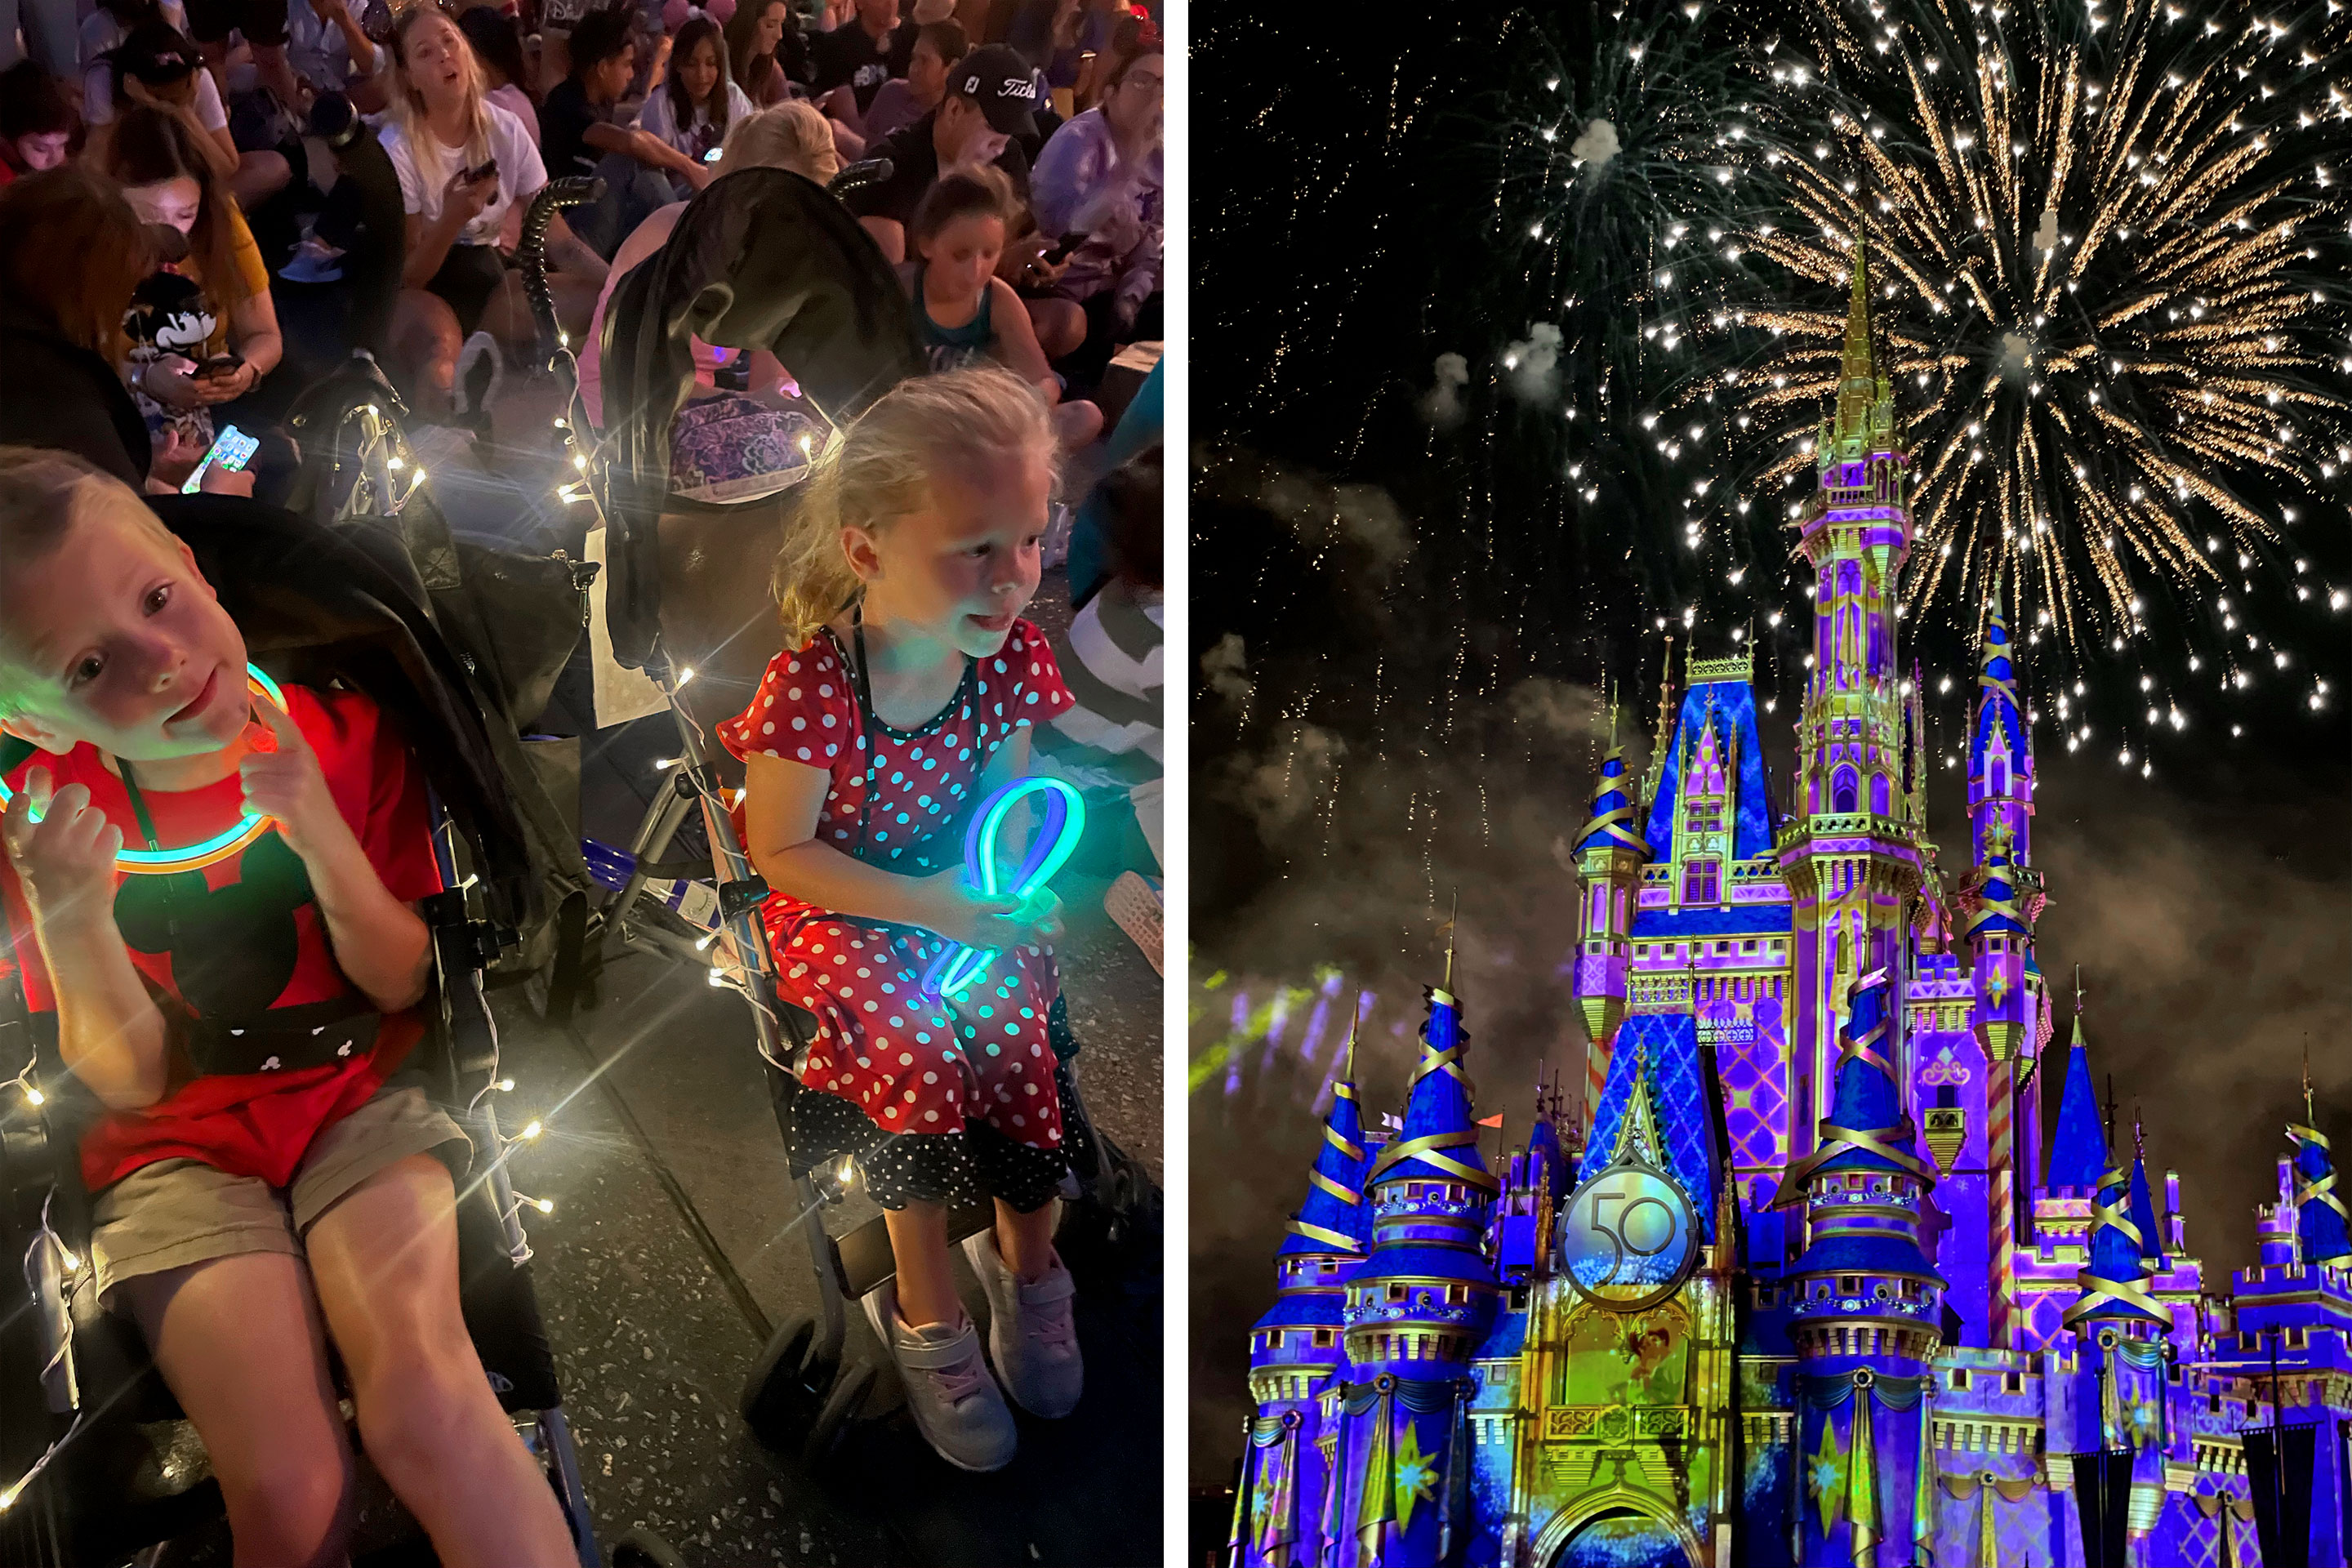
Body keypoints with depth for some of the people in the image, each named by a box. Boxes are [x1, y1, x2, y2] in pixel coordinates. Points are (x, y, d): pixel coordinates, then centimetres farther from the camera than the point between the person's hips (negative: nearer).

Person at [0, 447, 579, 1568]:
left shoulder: (342, 731, -4)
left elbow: (403, 983, -1)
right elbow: (128, 1082, -5)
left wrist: (323, 838, -20)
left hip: (360, 1095, 1)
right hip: (182, 1143, 0)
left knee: (421, 1407, -29)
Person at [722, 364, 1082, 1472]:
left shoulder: (1013, 659, -11)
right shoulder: (811, 689, -26)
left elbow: (1004, 794, 6)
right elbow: (781, 851, -17)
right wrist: (927, 904, -24)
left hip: (962, 899, 4)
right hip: (835, 912, -4)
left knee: (1021, 1024, -23)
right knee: (911, 1044, -27)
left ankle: (1025, 1258, -1)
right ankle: (926, 1314, -11)